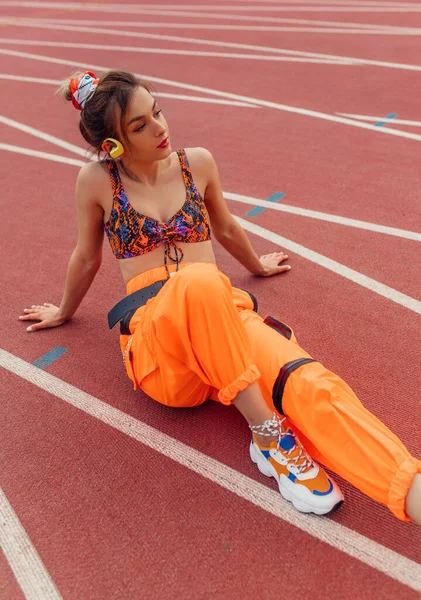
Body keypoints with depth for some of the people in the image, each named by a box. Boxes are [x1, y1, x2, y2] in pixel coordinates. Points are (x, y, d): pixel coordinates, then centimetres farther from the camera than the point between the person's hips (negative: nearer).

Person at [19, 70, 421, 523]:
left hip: (222, 311, 3)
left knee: (307, 382, -31)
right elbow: (86, 258, 20)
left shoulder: (197, 163, 12)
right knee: (198, 280, -40)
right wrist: (65, 312, 34)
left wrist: (256, 267, 43)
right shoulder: (97, 181, 5)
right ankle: (267, 433, -28)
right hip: (153, 335, -2)